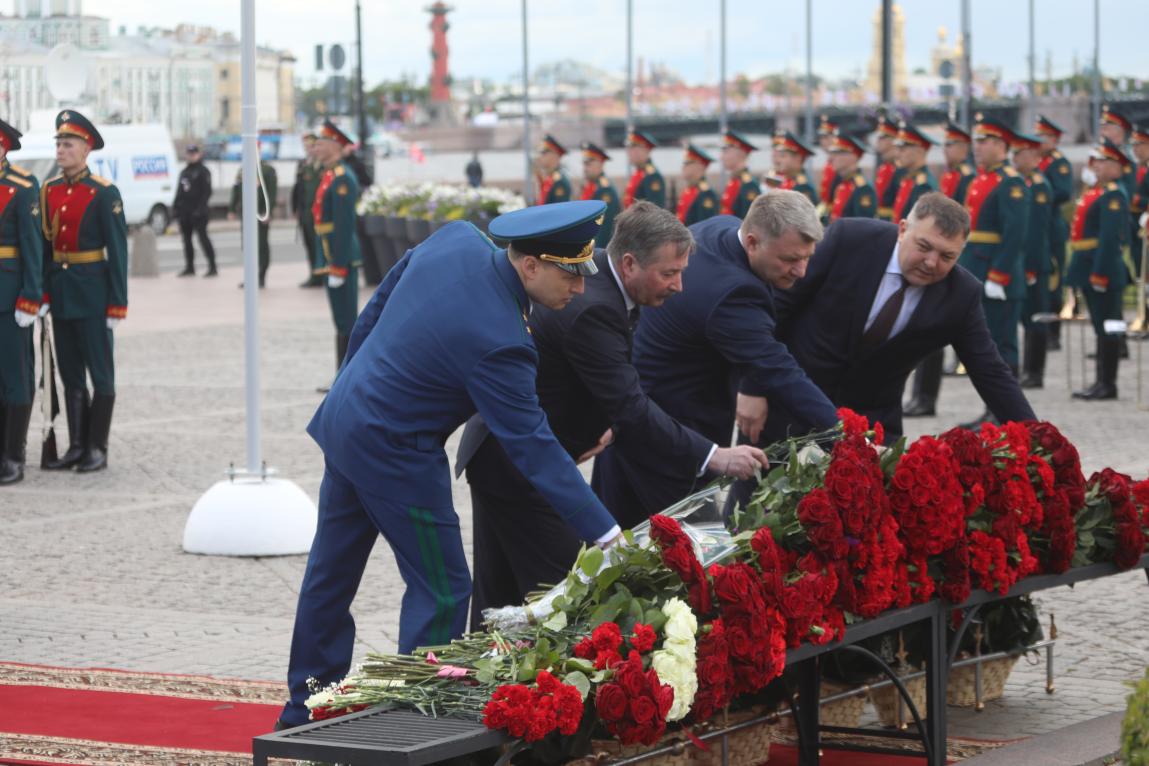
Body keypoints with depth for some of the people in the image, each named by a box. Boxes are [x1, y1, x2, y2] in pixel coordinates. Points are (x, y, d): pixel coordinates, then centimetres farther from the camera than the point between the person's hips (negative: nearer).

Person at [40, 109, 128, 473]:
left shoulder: (104, 194, -9)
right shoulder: (48, 191, 8)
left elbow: (117, 251, -10)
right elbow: (43, 245, 10)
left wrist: (117, 303, -13)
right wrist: (41, 293, 5)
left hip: (92, 294, -6)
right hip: (60, 292, 6)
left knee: (100, 374, 1)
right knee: (70, 375, 10)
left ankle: (97, 449, 7)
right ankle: (77, 446, 16)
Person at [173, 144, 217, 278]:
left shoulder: (203, 171, -5)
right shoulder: (184, 172, 18)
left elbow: (206, 192, -12)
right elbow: (180, 191, 21)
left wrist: (200, 208, -20)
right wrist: (175, 206, 11)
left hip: (197, 212, -8)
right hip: (185, 212, 8)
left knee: (203, 237, -10)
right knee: (186, 239, 9)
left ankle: (212, 267, -8)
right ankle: (189, 267, 17)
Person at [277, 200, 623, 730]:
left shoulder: (456, 240, -8)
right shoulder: (497, 342, -30)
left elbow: (377, 304, 7)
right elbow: (533, 448, -28)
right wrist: (606, 536, -26)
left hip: (344, 420, 9)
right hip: (394, 453, -9)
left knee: (330, 575, 21)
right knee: (441, 590, 3)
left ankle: (305, 710, 36)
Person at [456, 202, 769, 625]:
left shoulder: (597, 270, 3)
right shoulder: (593, 309, -28)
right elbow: (632, 408, -30)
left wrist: (608, 421, -3)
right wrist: (713, 457, -30)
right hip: (518, 466, -10)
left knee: (500, 593, 14)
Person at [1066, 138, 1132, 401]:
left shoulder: (1114, 196, -14)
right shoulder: (1093, 192, 16)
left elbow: (1110, 238, -21)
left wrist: (1100, 273, -25)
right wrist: (1079, 271, 20)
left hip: (1104, 269, -10)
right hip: (1089, 268, 10)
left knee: (1107, 326, -5)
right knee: (1101, 326, 13)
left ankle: (1108, 384, -2)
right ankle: (1102, 382, 18)